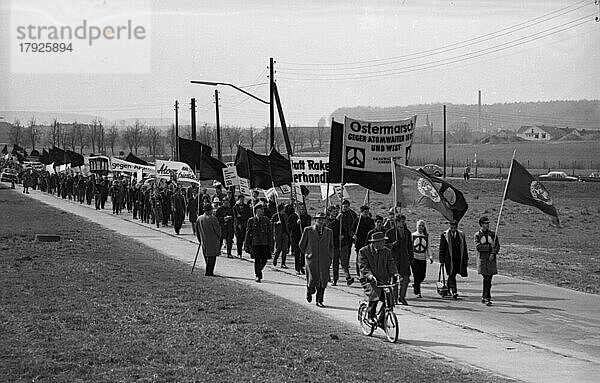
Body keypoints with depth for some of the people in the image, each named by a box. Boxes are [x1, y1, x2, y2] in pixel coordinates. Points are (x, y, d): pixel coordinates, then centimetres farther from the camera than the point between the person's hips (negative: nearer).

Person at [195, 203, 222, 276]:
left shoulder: (199, 218, 5)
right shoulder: (212, 218, -14)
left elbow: (197, 230, 12)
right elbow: (217, 229, -10)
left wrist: (200, 240, 21)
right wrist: (218, 237, 8)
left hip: (203, 241, 6)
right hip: (213, 241, -6)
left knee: (207, 257, 15)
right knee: (212, 256, -1)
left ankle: (210, 271, 21)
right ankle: (208, 272, -4)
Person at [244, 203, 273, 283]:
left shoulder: (266, 220, 7)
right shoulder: (251, 221, 1)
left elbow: (270, 232, 9)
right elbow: (248, 233, 4)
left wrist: (270, 243, 4)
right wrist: (246, 245, 2)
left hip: (265, 243, 2)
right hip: (255, 242, -2)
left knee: (264, 259, 1)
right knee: (257, 260, -4)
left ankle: (258, 270, 28)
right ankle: (258, 276, 7)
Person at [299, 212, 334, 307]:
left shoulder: (329, 232, 11)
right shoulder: (308, 230, 2)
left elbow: (331, 246, 20)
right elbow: (302, 244, 11)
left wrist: (329, 257, 9)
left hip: (324, 260, 3)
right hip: (311, 260, -3)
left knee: (323, 282, -2)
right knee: (313, 280, -8)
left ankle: (319, 301, 8)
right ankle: (309, 292, 24)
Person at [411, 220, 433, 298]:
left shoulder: (426, 236, 9)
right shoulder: (413, 235, 2)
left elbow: (428, 248, 13)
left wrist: (430, 257, 1)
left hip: (423, 259, 3)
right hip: (414, 258, -3)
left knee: (422, 276, 2)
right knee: (417, 276, -10)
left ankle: (415, 285, 32)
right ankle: (418, 292, -3)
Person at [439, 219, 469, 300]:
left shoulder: (461, 235, 9)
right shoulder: (444, 235, 0)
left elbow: (464, 247, 14)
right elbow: (441, 248, 0)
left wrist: (466, 258, 9)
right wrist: (442, 260, -4)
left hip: (459, 259, 3)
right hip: (449, 259, -3)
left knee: (452, 275, 8)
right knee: (452, 275, -9)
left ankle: (449, 288, 29)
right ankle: (454, 292, -13)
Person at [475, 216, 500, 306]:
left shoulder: (492, 234, 11)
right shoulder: (477, 235, 3)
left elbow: (497, 246, 5)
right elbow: (478, 247, -9)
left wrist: (493, 253, -12)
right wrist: (490, 247, -12)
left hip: (491, 259, 3)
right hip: (482, 258, -3)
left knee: (488, 280, 3)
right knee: (486, 279, -8)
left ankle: (484, 297, 14)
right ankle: (488, 298, -6)